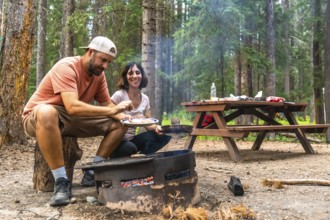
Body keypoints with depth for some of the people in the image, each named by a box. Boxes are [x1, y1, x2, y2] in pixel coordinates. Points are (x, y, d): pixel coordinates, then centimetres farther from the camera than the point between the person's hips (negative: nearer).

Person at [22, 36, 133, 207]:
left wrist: (120, 115, -20)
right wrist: (112, 110, -36)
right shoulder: (67, 67, -24)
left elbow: (107, 104, 2)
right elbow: (72, 107, -36)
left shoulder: (98, 74, -1)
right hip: (37, 118, -7)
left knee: (119, 125, -4)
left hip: (73, 120, 7)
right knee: (46, 112, -44)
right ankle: (61, 181, -34)